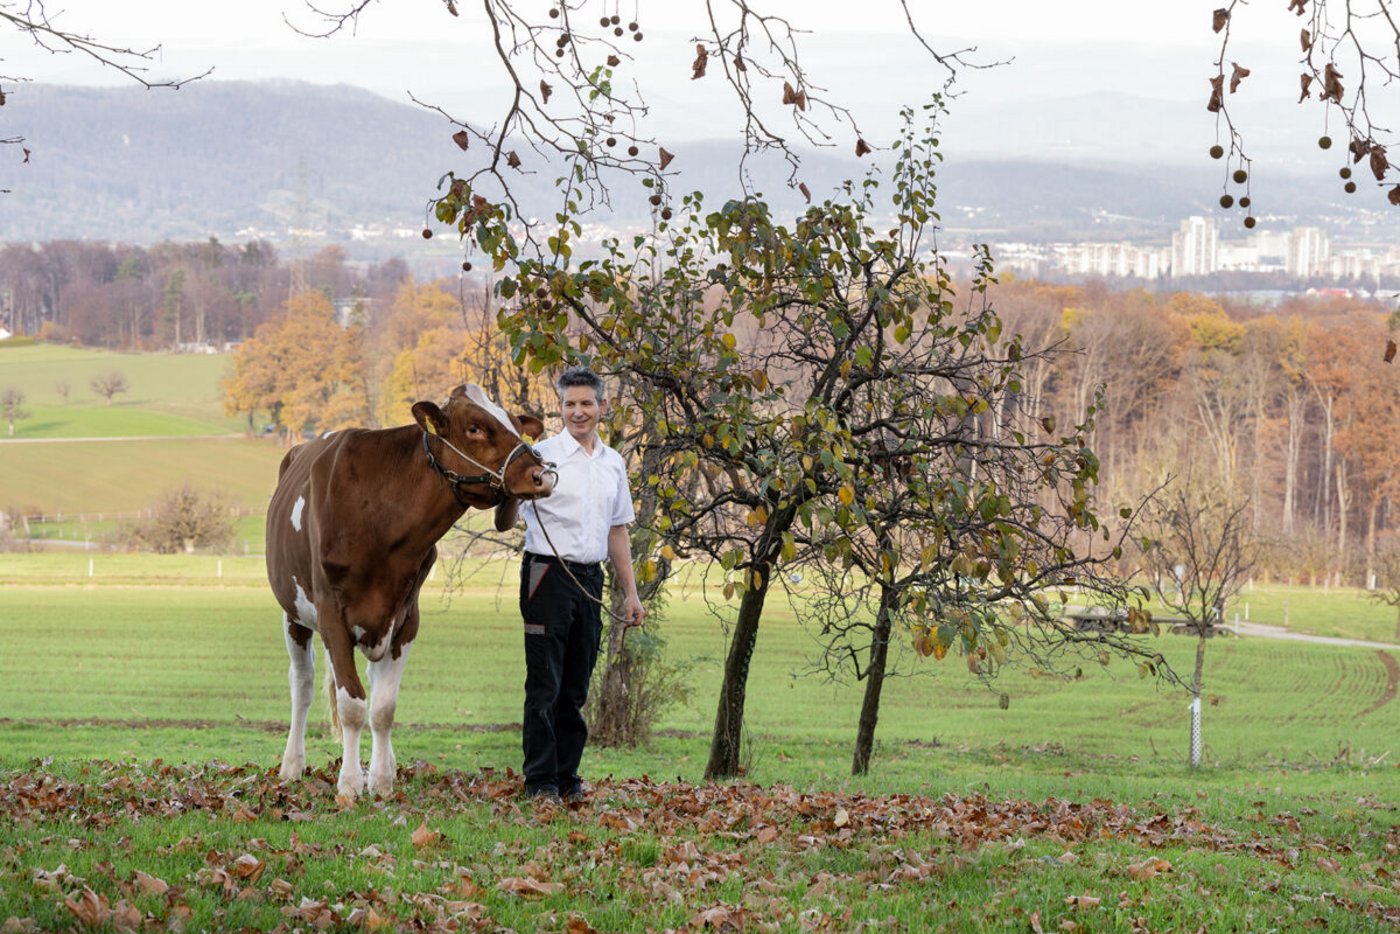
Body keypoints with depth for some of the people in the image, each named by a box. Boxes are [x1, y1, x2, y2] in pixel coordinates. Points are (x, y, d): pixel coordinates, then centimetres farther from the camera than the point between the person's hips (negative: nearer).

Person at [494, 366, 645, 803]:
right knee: (545, 686, -5)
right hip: (548, 575, -5)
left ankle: (567, 778, 14)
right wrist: (512, 492, -31)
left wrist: (630, 593, 18)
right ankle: (540, 781, -2)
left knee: (575, 688, 9)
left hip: (591, 581, 5)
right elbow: (504, 523, -9)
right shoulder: (543, 455, -5)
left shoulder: (613, 463, 13)